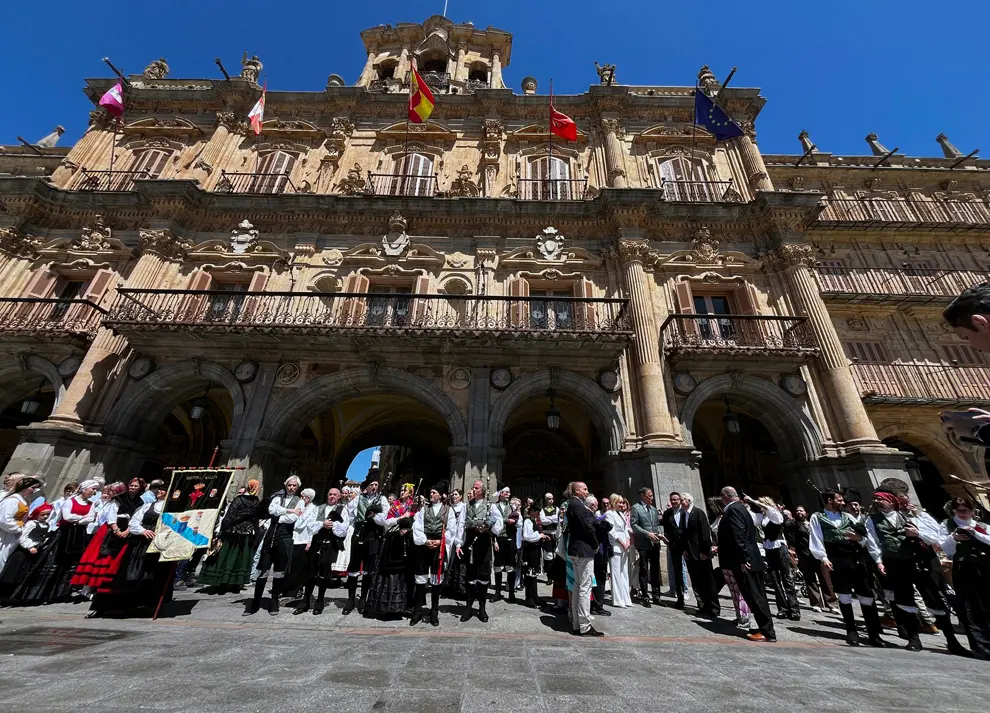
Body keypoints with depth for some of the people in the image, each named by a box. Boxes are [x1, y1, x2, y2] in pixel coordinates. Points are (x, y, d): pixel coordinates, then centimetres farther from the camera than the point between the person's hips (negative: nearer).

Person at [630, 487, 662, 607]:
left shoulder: (653, 509, 14)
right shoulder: (636, 508, -8)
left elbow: (657, 523, 20)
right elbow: (634, 524, -12)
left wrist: (658, 533, 1)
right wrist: (647, 534, -16)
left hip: (655, 543, 6)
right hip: (643, 543, -6)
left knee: (655, 570, 12)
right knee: (644, 570, 3)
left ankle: (656, 596, 23)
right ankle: (644, 597, 13)